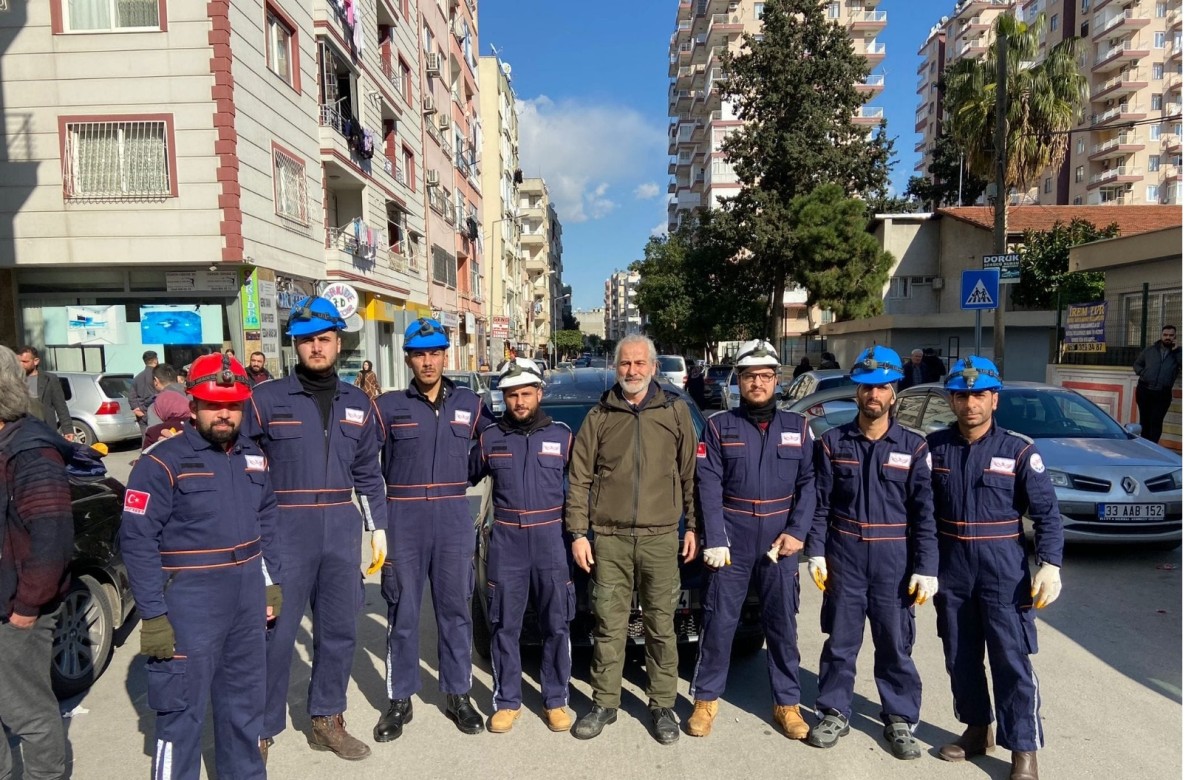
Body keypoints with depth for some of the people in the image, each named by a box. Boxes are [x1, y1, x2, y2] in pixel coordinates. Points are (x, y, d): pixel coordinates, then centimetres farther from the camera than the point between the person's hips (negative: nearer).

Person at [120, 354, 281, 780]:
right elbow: (137, 539, -14)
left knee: (245, 698, 20)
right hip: (189, 600, -6)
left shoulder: (253, 455, 7)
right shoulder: (163, 461, -13)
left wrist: (272, 581, 12)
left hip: (247, 596, 6)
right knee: (182, 708, 4)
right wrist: (152, 616, -15)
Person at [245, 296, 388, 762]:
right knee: (275, 633, 3)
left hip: (342, 529, 4)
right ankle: (262, 730, 22)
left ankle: (327, 720, 30)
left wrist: (378, 529, 9)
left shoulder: (358, 404, 8)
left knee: (339, 630, 13)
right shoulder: (266, 398, -4)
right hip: (285, 529, -4)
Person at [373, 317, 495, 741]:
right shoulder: (388, 405, -1)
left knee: (455, 609, 11)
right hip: (404, 518, -1)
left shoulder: (470, 404, 4)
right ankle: (400, 700, 23)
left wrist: (458, 481, 5)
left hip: (454, 517, 2)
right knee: (402, 612, 8)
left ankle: (458, 695, 25)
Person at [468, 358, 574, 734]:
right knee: (505, 626, 7)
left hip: (551, 539, 0)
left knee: (556, 625, 7)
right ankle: (507, 702, 22)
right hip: (506, 541, 1)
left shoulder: (561, 435, 2)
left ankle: (555, 701, 22)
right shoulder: (489, 438, 3)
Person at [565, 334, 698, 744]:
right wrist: (578, 533, 0)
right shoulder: (599, 416, 4)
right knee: (609, 626, 8)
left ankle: (662, 706, 24)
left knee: (661, 626, 8)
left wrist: (692, 527, 6)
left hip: (661, 537, 0)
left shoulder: (675, 412, 4)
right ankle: (604, 703, 24)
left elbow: (690, 475, 8)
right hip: (610, 539, 0)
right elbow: (579, 480, 4)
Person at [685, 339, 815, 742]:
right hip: (732, 539, -1)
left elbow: (808, 483, 4)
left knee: (782, 624, 11)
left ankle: (788, 703, 26)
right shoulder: (719, 426, 1)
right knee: (719, 622, 5)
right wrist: (715, 540, -13)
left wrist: (796, 532, -8)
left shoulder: (797, 427, 6)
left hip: (780, 540, 2)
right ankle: (706, 698, 21)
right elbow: (709, 487, -5)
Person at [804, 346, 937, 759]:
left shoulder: (913, 446, -1)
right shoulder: (833, 442, 1)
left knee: (896, 644, 9)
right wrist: (815, 552, -4)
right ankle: (834, 713, 25)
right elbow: (819, 503, 2)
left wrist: (926, 568, -7)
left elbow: (925, 512, -3)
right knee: (840, 640, 10)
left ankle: (900, 720, 27)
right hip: (844, 555, 1)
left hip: (894, 558, 0)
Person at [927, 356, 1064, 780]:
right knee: (960, 656, 14)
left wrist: (1049, 565, -15)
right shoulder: (935, 447, 1)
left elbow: (1046, 512, -5)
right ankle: (977, 730, 33)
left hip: (1003, 569, -3)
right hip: (951, 568, 3)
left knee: (1012, 661, 0)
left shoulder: (1019, 450, -6)